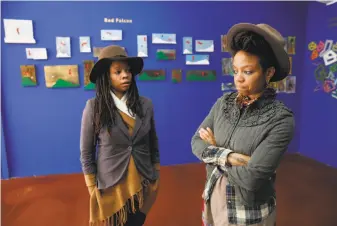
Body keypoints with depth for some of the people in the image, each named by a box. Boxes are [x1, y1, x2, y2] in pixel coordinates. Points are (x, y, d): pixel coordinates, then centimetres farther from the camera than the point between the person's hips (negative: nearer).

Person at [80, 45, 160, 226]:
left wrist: (156, 177, 8)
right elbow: (86, 153, -6)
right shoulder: (94, 107, -11)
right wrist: (93, 190, -6)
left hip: (141, 184, 3)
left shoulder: (145, 104, -3)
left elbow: (153, 145, 6)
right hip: (109, 186, -2)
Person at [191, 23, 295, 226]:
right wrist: (229, 157, -23)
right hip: (213, 199, 4)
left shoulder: (281, 120, -21)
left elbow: (251, 178, -26)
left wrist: (214, 152, -12)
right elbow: (196, 142, -8)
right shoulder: (223, 103, -6)